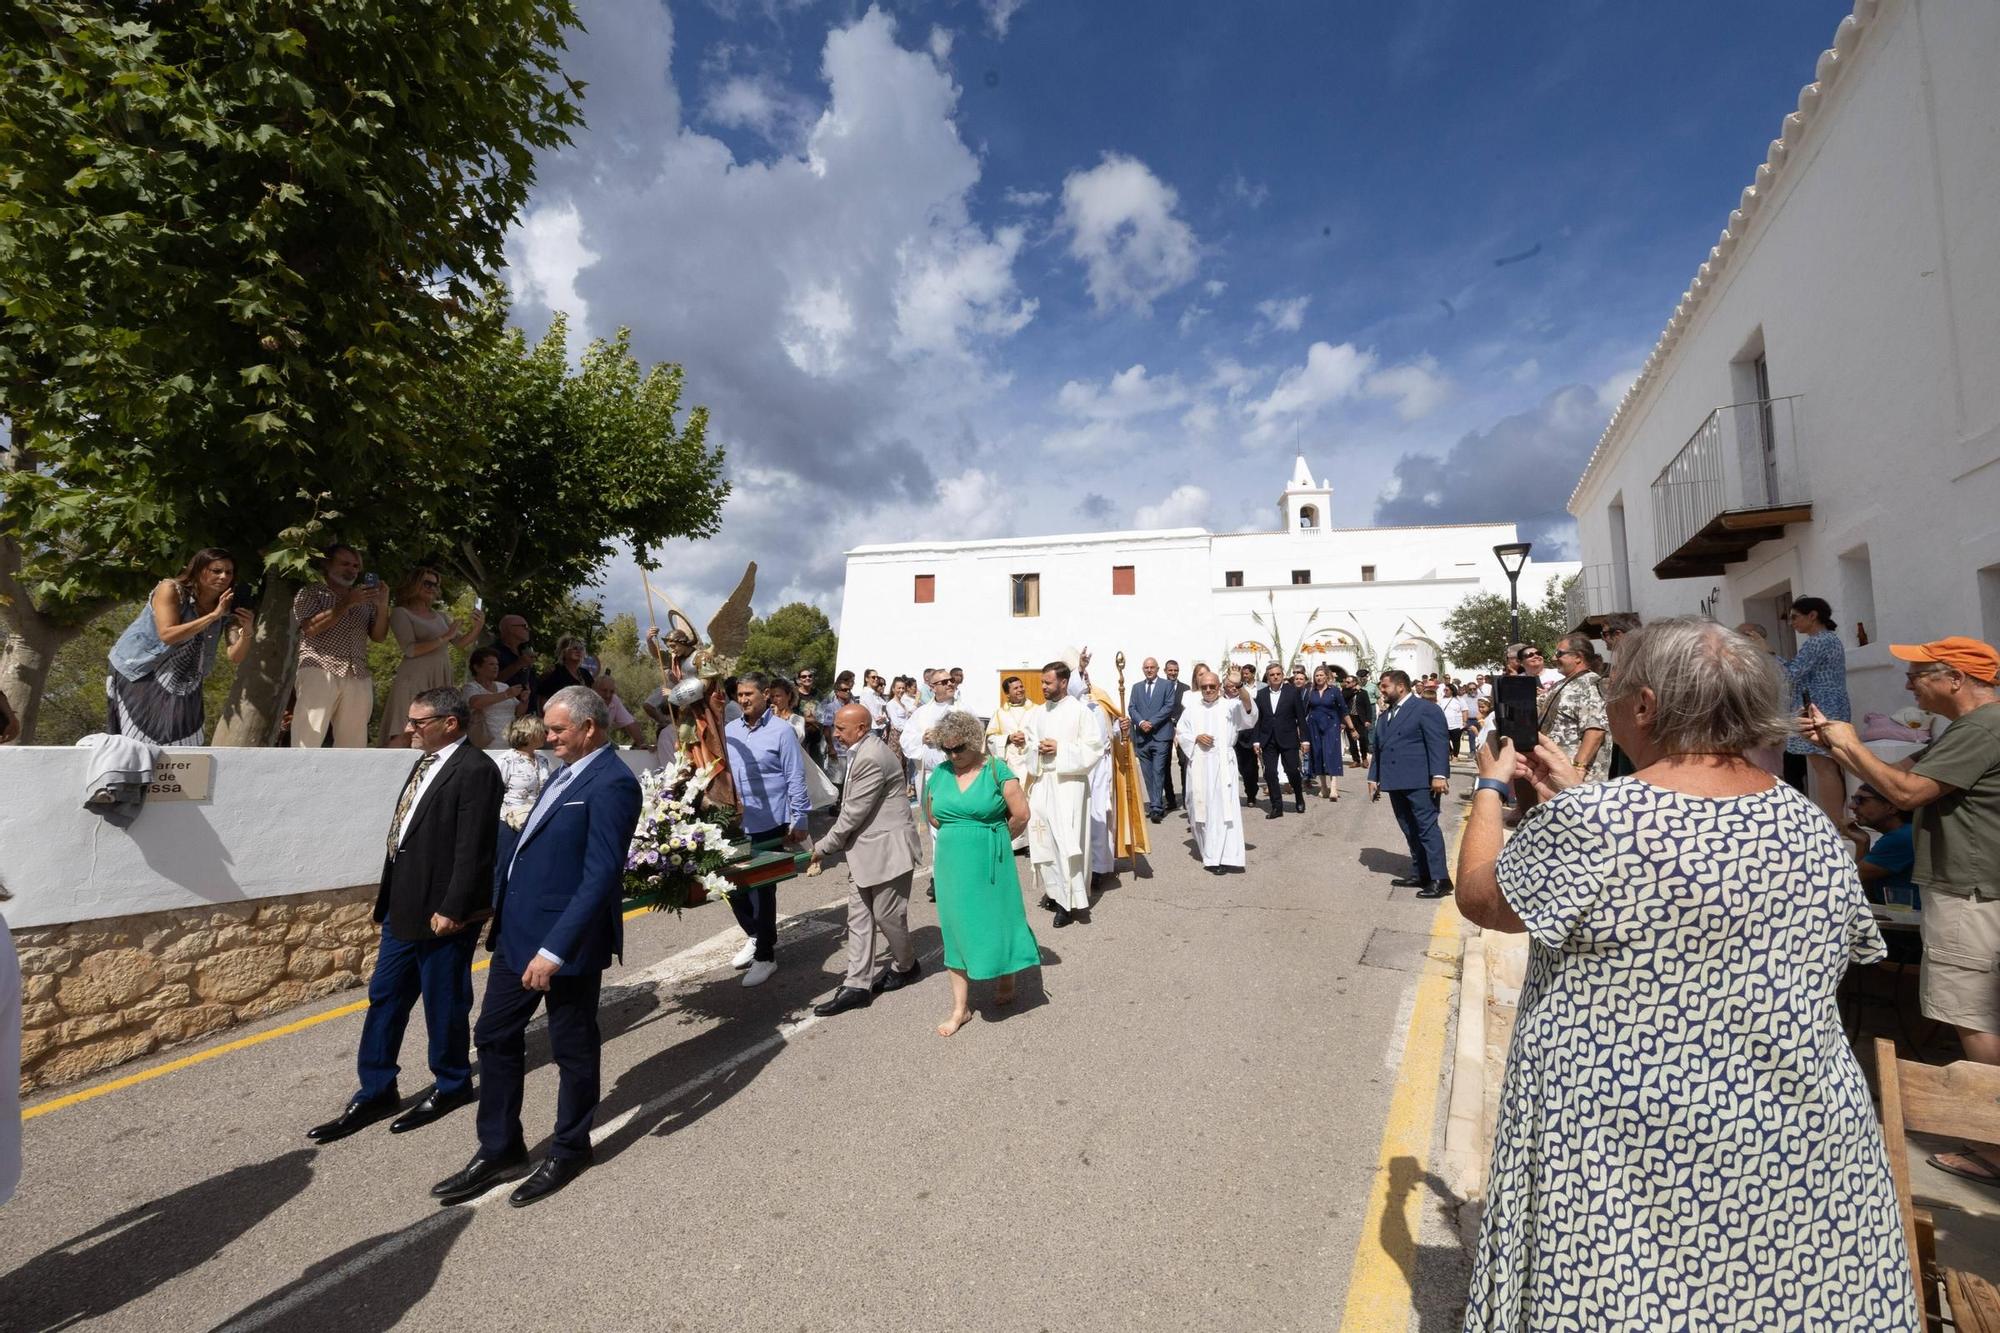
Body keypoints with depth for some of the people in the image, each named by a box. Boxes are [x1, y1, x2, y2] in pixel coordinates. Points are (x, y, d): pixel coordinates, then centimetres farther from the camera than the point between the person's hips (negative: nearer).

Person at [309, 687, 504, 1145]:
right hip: (404, 909, 9)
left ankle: (451, 1085, 28)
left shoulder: (475, 770, -19)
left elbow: (473, 850, -21)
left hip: (442, 914, -9)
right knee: (384, 999, 16)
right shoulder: (427, 763, 10)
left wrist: (451, 909, -20)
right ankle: (376, 1094, 30)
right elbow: (406, 835, 16)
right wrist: (388, 897, 17)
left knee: (444, 1004, 8)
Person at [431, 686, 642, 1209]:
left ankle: (569, 1151, 31)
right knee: (494, 1037, 17)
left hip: (566, 940, -9)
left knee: (573, 1049, 10)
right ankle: (499, 1150, 34)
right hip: (517, 931, 9)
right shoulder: (568, 772, 10)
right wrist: (499, 905, 14)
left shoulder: (611, 783, -20)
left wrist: (555, 949, -26)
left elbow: (602, 876, -25)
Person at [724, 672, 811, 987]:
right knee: (733, 885, 13)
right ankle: (757, 936, 38)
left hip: (770, 825, -5)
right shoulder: (729, 731, 5)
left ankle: (765, 955, 21)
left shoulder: (781, 731, -10)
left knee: (763, 888, 5)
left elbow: (795, 779, -10)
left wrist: (799, 821, -11)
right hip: (734, 825, 5)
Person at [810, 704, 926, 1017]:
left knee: (887, 915, 7)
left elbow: (853, 812, -21)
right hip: (869, 849, 10)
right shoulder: (864, 750, 9)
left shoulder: (871, 758, -23)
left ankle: (905, 966, 31)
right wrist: (833, 843, 11)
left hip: (887, 848, -10)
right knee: (859, 916, 10)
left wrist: (823, 848, -10)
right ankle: (857, 985, 16)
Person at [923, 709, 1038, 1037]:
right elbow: (931, 815, 15)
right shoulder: (940, 773, 2)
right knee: (956, 929, 9)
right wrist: (958, 834, 11)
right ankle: (960, 1008, 21)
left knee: (996, 921, 9)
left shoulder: (996, 770, -11)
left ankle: (1006, 984, 36)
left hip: (989, 864, -4)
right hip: (952, 865, 4)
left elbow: (1021, 815, -10)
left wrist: (994, 840, 3)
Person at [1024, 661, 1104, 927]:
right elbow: (1029, 744, 19)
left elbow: (1096, 746, -9)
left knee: (1067, 840, -9)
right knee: (1043, 839, 7)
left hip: (1069, 783, -6)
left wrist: (1060, 749, -14)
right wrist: (1037, 750, -4)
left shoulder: (1080, 711, -6)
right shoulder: (1037, 713, 11)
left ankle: (1069, 900, -4)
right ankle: (1054, 891, 22)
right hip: (1041, 782, 6)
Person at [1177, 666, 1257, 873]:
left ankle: (1220, 856, -7)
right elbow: (1181, 733, 10)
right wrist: (1196, 738, -11)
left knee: (1222, 808, -8)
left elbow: (1249, 715, -19)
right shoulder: (1192, 707, 7)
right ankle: (1206, 850, 27)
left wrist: (1241, 692, -36)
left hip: (1222, 763, -2)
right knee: (1201, 807, 9)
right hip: (1198, 764, 3)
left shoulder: (1229, 705, 0)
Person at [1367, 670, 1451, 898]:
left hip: (1420, 782, -8)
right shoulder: (1385, 714, 20)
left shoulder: (1425, 708, -5)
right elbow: (1378, 748, 20)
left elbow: (1438, 744, -13)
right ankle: (1419, 874, 18)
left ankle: (1440, 879, -4)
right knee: (1410, 832, 11)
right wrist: (1374, 777, 15)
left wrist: (1438, 775, -20)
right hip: (1396, 783, 8)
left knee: (1427, 828, -8)